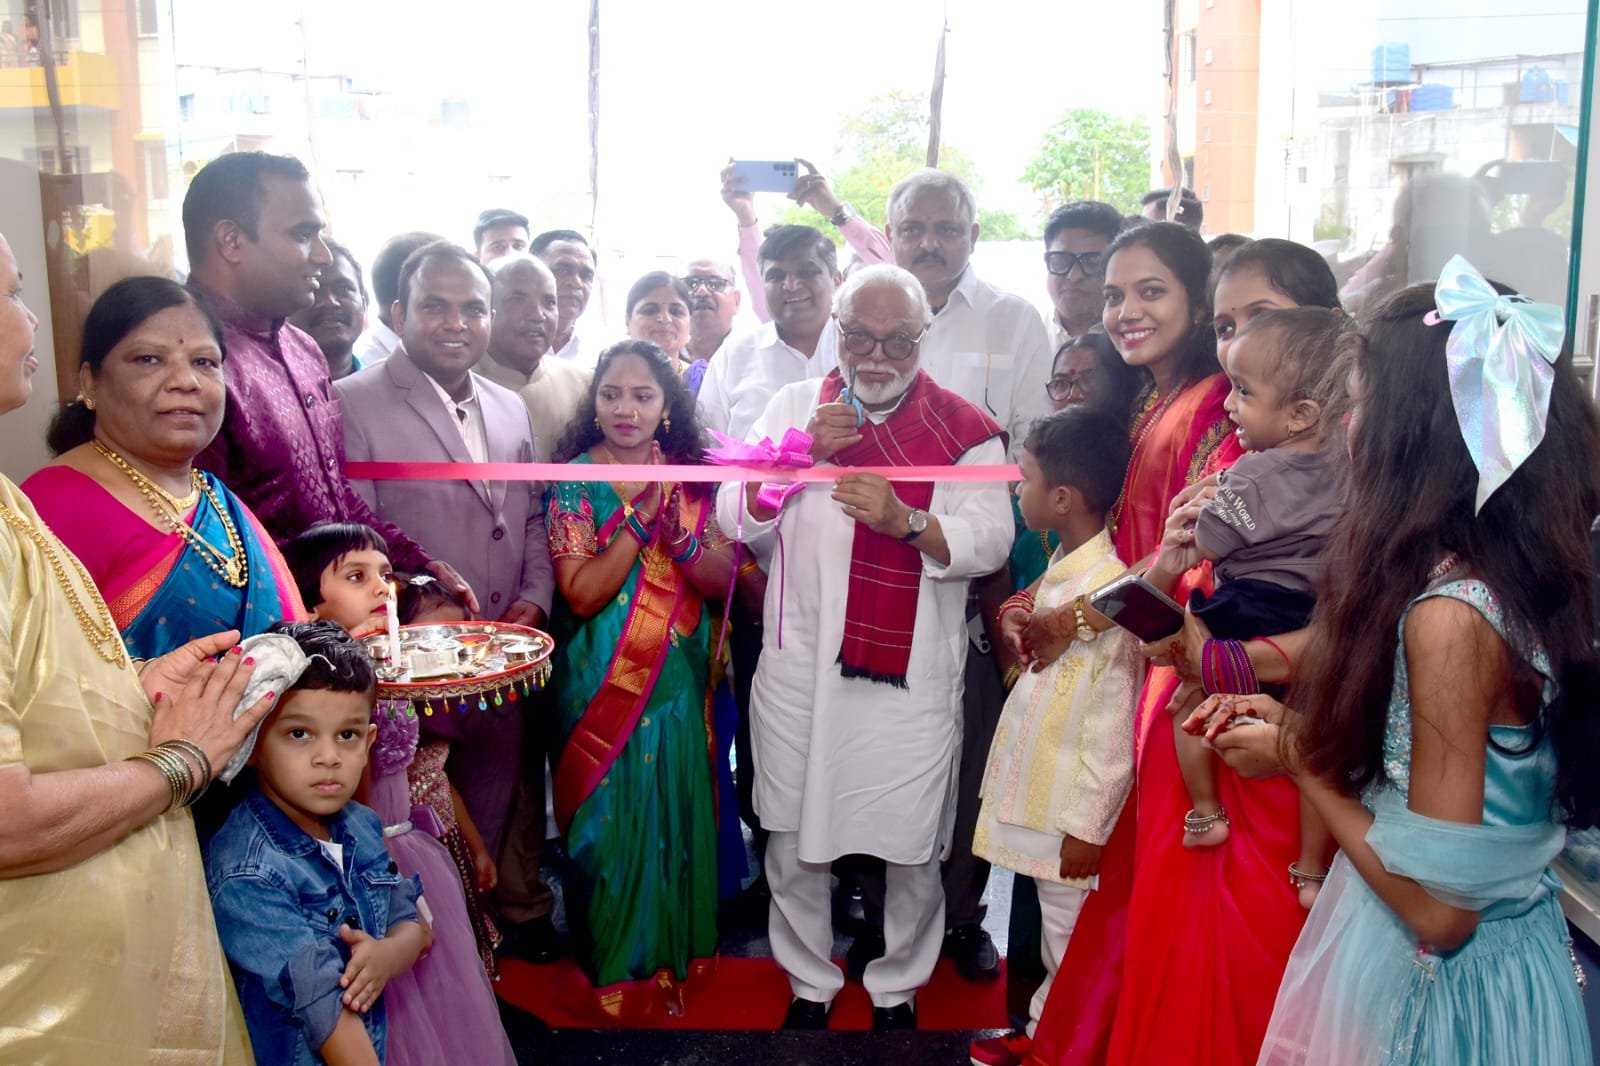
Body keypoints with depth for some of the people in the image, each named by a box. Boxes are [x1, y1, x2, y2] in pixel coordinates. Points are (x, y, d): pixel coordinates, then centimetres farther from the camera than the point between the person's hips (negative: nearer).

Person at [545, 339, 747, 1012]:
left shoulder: (690, 478, 3)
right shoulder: (575, 480, -7)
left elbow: (720, 579, -4)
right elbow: (582, 593, -15)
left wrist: (672, 525, -20)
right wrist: (640, 516, -21)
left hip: (680, 680, 3)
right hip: (604, 684, -3)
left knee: (679, 811, 12)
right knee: (611, 818, 6)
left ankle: (680, 946, 34)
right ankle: (619, 964, 26)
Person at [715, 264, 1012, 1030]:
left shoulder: (964, 430, 0)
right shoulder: (794, 408, 7)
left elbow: (990, 541, -9)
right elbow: (737, 520, 1)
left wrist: (906, 521, -26)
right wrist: (801, 453, -14)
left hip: (912, 677, -2)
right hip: (800, 669, 2)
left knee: (911, 847, 10)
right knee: (794, 840, 13)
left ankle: (897, 988, 34)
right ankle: (809, 984, 36)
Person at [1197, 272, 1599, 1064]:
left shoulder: (1448, 617, -29)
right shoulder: (1517, 579, -2)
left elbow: (1439, 906, -25)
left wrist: (1296, 760, -13)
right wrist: (1297, 724, 2)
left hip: (1440, 981, -8)